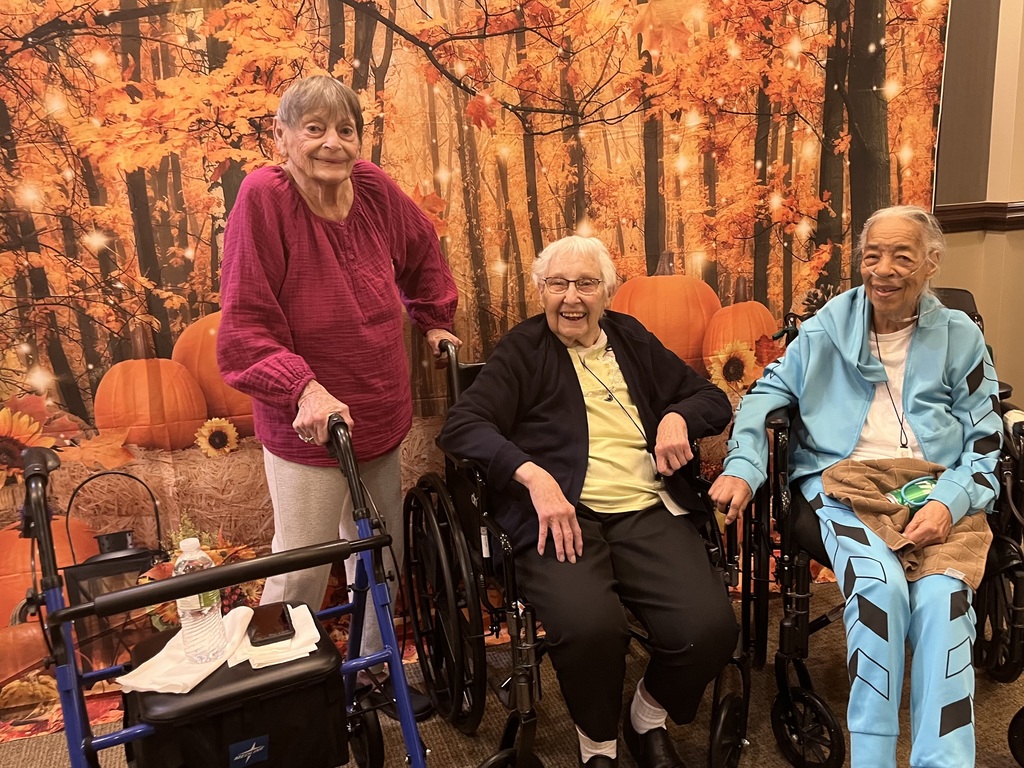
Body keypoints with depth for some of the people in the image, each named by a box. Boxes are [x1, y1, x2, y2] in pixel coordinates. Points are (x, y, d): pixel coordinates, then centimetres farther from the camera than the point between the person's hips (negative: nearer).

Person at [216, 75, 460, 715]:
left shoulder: (375, 189, -3)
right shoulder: (263, 197, -18)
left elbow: (423, 252, 19)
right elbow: (245, 328, -18)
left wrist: (435, 320, 23)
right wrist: (304, 387, -29)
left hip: (382, 420, 6)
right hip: (306, 430, -6)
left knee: (382, 561, 20)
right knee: (300, 578, 1)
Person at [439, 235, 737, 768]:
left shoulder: (632, 339, 21)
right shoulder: (522, 350, 9)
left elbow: (713, 400, 26)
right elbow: (461, 425, -4)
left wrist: (678, 416, 2)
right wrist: (535, 476, -19)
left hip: (649, 511, 4)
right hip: (562, 517, -3)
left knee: (710, 627, -21)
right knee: (589, 626, -32)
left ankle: (650, 716, 14)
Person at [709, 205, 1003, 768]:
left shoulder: (959, 337, 11)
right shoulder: (828, 329, 10)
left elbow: (985, 442, 9)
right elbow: (766, 394, 11)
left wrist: (949, 502, -10)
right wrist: (741, 467, -6)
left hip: (935, 494, 1)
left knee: (942, 598, -27)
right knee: (882, 587, -28)